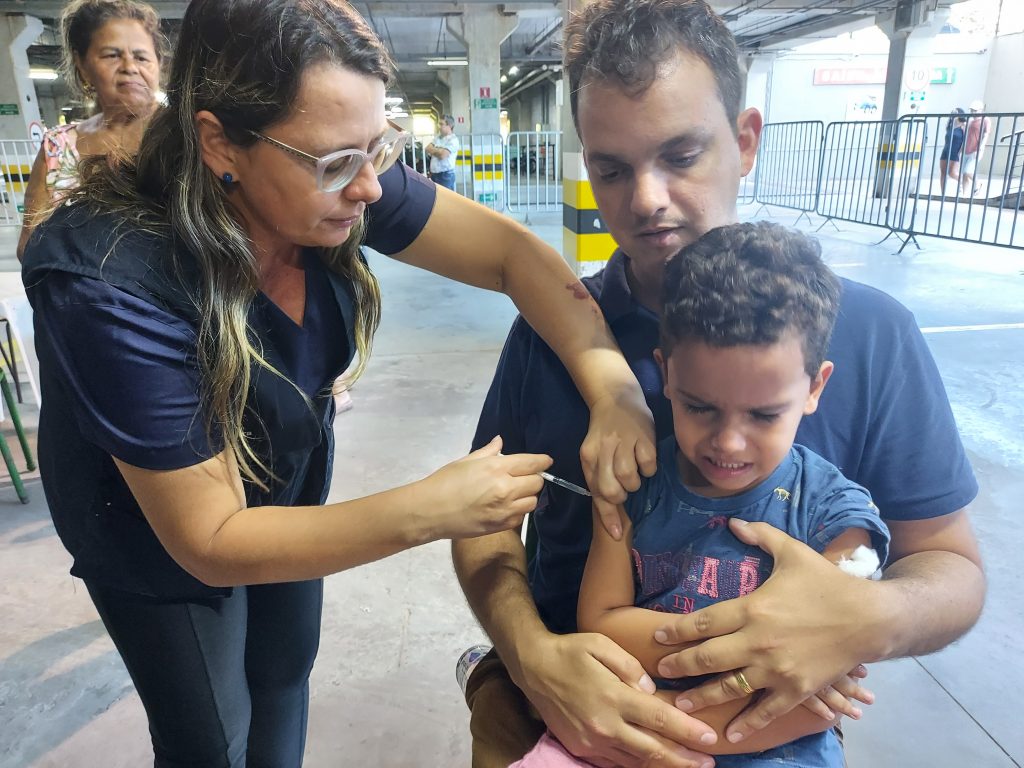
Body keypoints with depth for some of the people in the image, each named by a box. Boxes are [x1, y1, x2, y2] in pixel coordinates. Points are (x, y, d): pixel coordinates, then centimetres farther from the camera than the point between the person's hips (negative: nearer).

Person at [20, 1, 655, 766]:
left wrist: (611, 383, -38)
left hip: (289, 487, 5)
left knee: (285, 673, 25)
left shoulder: (335, 182, -25)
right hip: (162, 538, -4)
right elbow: (211, 542, -31)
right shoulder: (109, 287, -37)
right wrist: (427, 512, -39)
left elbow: (512, 250, -22)